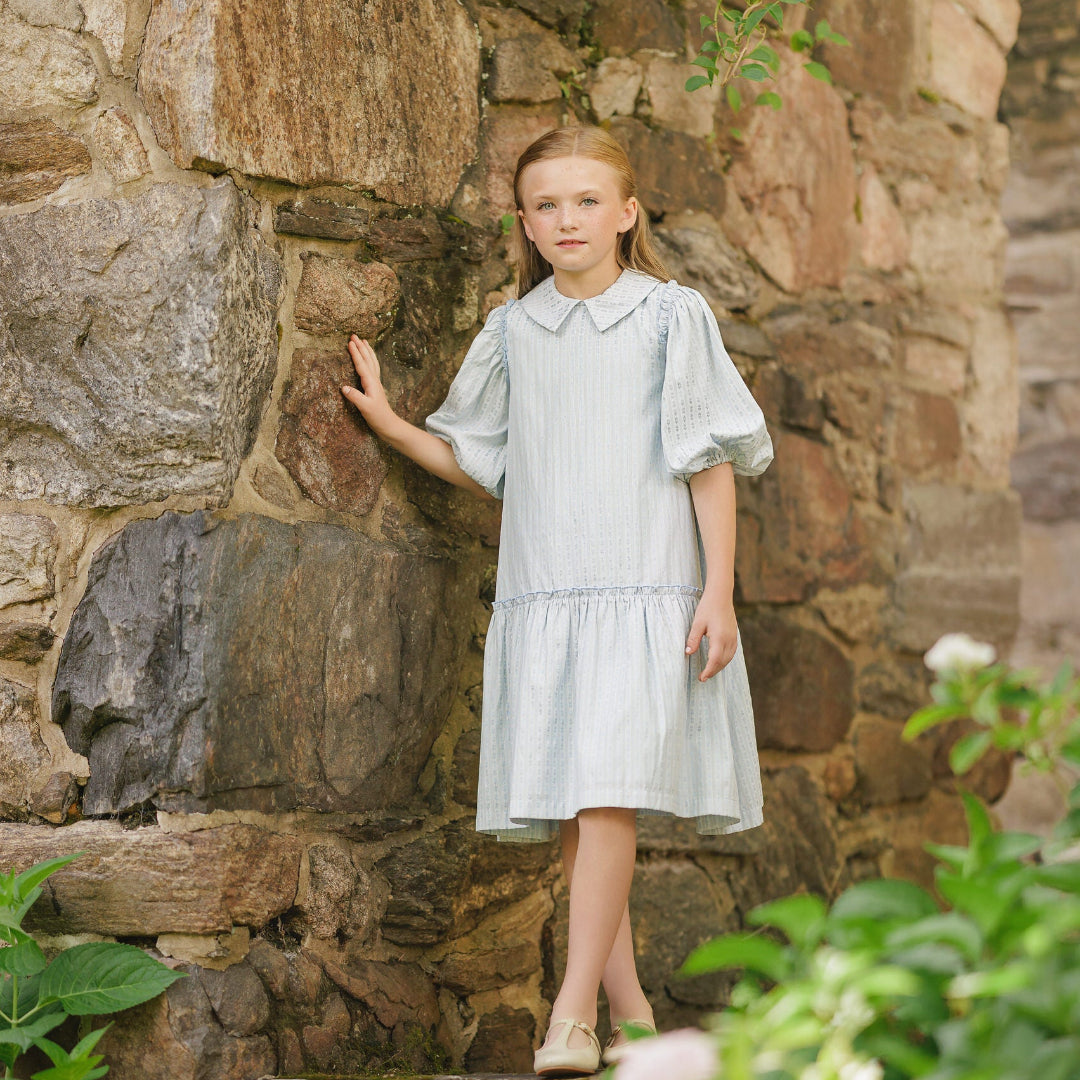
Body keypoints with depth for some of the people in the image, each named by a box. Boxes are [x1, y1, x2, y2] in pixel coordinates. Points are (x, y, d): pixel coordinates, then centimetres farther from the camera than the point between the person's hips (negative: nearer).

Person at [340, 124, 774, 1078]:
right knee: (567, 809, 3)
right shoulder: (511, 332, 13)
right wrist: (390, 424, 9)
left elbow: (711, 461, 1)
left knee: (609, 791, -15)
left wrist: (719, 590, -6)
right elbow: (482, 462, 22)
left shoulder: (672, 316, 3)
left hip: (646, 589, -4)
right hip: (541, 595, 4)